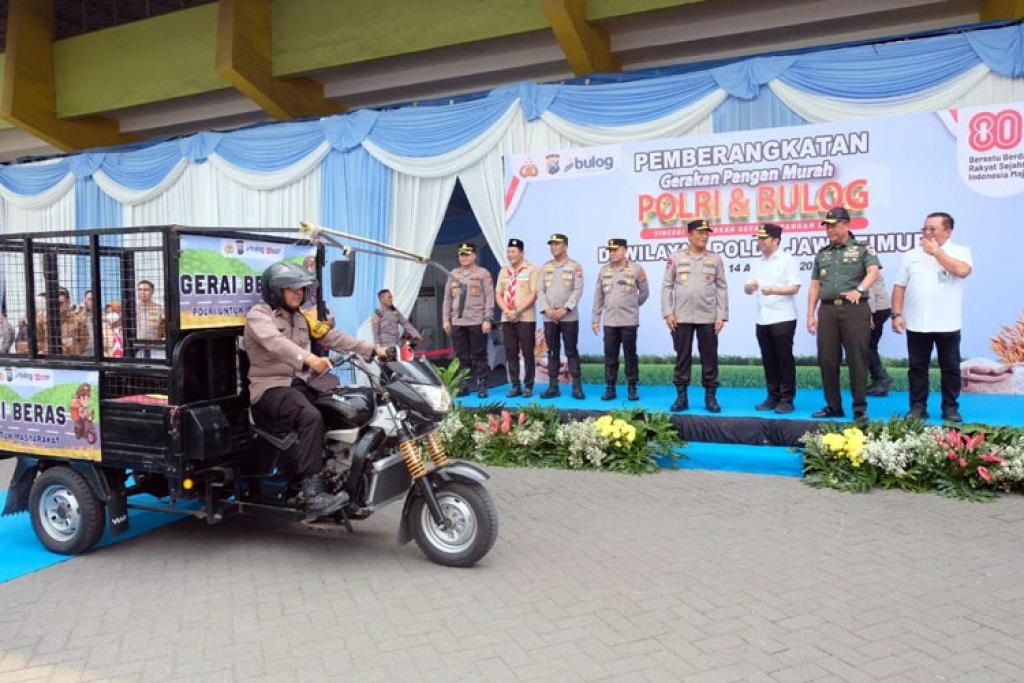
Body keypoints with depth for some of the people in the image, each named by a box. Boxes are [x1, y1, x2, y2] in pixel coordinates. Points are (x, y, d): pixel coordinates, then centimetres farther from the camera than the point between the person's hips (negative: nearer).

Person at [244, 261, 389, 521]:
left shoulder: (300, 318, 19)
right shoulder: (258, 314, -6)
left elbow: (333, 337, 11)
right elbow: (276, 342, -27)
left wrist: (372, 350, -1)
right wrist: (307, 358, -47)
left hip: (302, 383, 8)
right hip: (271, 388, -8)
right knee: (311, 417, -35)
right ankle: (312, 495, -39)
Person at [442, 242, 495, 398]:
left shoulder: (483, 274, 1)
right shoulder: (453, 274, 15)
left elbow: (489, 298, -4)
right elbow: (447, 299, 16)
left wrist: (487, 319, -11)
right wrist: (446, 319, 9)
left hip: (477, 322, -4)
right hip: (457, 322, 4)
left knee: (478, 356, -1)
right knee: (461, 356, 7)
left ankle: (481, 386, 5)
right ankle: (463, 386, 13)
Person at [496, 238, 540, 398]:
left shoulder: (531, 270, -1)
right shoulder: (503, 272, 15)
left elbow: (533, 294, -8)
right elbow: (498, 295, 12)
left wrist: (518, 311, -16)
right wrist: (507, 311, -6)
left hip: (526, 318, -5)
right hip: (507, 319, 5)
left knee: (527, 353, -2)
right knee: (510, 353, 4)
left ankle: (528, 386, 5)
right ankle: (515, 386, 11)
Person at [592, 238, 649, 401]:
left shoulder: (636, 269, -3)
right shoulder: (604, 271, 8)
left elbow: (644, 292, 7)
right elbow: (599, 296, 10)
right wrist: (596, 318, 8)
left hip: (629, 321, -3)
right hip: (609, 321, 3)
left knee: (630, 355, 3)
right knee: (610, 356, 5)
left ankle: (632, 388, 11)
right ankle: (610, 387, 12)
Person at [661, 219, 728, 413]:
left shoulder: (715, 259, 7)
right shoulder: (676, 257, 4)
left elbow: (721, 288, 6)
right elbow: (667, 286, 3)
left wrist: (721, 316, -1)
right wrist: (668, 313, -5)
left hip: (708, 318, 1)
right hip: (682, 317, -1)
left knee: (709, 357, 3)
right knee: (682, 357, 4)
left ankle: (710, 397, 12)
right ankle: (681, 396, 12)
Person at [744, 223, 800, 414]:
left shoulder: (787, 260, -4)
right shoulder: (758, 263, 15)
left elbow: (795, 287, -11)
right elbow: (748, 289, 13)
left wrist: (774, 290, -26)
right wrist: (749, 287, -11)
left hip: (783, 318, -6)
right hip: (762, 319, 6)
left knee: (784, 359, -1)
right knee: (768, 360, 9)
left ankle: (786, 399, 5)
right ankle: (773, 397, 17)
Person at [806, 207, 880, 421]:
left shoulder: (862, 249, 4)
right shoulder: (822, 254, 17)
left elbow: (873, 271, -12)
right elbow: (815, 285, 16)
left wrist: (859, 290, -31)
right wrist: (810, 313, 9)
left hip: (855, 309, -4)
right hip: (827, 309, 4)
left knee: (857, 359, -3)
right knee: (827, 360, 4)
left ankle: (860, 408, 4)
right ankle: (833, 406, 14)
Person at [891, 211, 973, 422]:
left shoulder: (960, 251, 2)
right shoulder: (911, 255, 9)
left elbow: (962, 270, -19)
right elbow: (899, 287, 9)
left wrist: (937, 252, -9)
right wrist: (897, 314, 0)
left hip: (948, 324, -2)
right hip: (916, 324, 2)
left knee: (950, 368, 6)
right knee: (917, 368, 6)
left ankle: (950, 408, 16)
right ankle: (917, 407, 14)